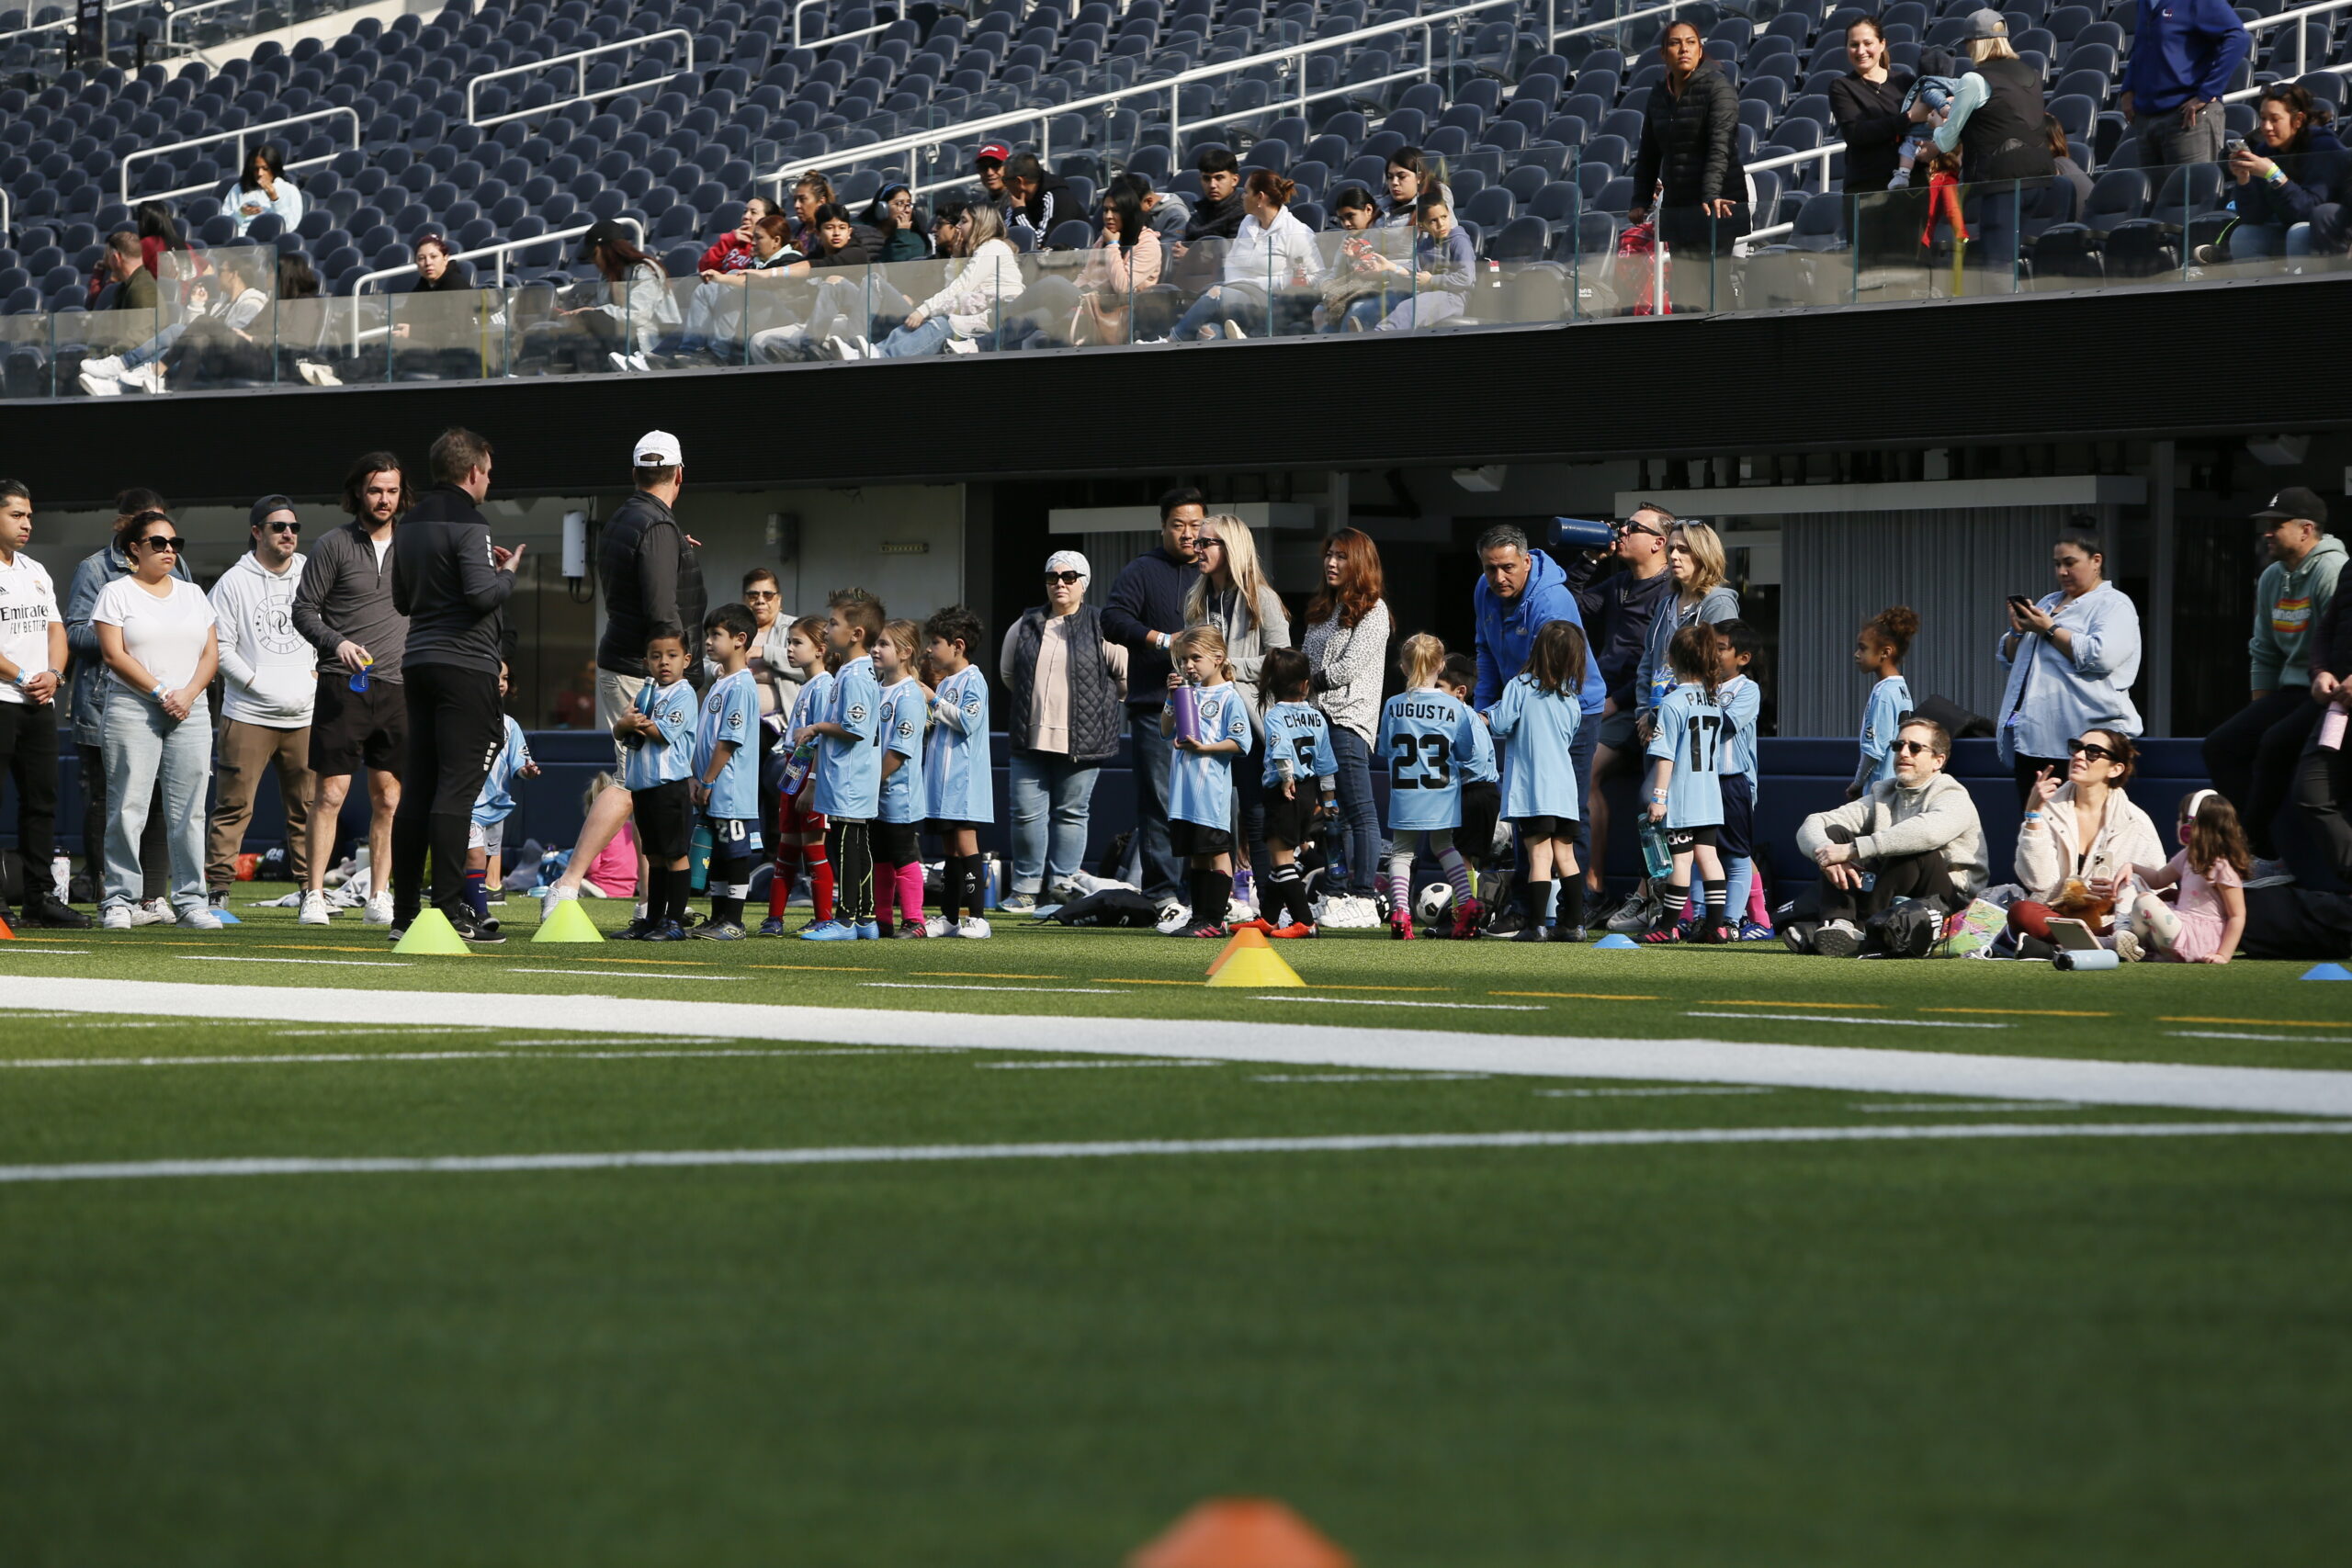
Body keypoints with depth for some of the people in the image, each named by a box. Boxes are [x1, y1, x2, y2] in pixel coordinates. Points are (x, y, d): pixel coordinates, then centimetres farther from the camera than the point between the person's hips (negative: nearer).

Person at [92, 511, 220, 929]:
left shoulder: (192, 594, 17)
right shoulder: (116, 594, 3)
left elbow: (211, 653, 12)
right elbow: (115, 656, -7)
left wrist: (188, 694, -5)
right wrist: (160, 693, -12)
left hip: (190, 710, 4)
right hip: (132, 708, -4)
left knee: (189, 810, 0)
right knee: (129, 808, -8)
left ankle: (190, 900, 3)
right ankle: (119, 900, -4)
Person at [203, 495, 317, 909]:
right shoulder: (234, 582, 0)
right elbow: (220, 648, -3)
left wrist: (316, 674, 3)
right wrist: (261, 686, -10)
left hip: (305, 717, 4)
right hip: (248, 716, -4)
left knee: (307, 808, 5)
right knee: (233, 806, -6)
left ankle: (310, 890, 12)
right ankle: (217, 890, -3)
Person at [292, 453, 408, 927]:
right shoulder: (334, 546, 0)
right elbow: (303, 609, -1)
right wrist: (336, 643, -17)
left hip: (397, 688, 4)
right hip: (342, 687, -4)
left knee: (388, 799, 5)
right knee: (330, 793, -7)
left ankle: (379, 899, 10)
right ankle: (314, 896, -4)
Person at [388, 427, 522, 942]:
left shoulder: (409, 525, 16)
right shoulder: (467, 523, -11)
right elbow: (483, 595, -21)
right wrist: (507, 572, 1)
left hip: (418, 663, 8)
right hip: (464, 664, -8)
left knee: (417, 787, 9)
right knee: (456, 788, -9)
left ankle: (404, 912, 9)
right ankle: (449, 913, -11)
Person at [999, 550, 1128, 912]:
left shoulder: (1101, 628, -2)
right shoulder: (1025, 627, 10)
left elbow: (1127, 676, 2)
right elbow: (1008, 672, 23)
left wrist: (1101, 703, 9)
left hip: (1080, 741, -3)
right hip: (1030, 737, 3)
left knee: (1071, 814, 2)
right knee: (1026, 813, -1)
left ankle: (1061, 886, 9)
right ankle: (1025, 889, 6)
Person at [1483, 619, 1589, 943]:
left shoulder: (1520, 687, -8)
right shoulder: (1571, 697, 8)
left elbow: (1500, 724, -11)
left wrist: (1490, 713, 10)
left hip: (1531, 788, -5)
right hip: (1565, 788, 5)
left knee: (1539, 855, -8)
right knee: (1565, 855, 13)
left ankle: (1537, 925, -11)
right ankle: (1574, 923, 14)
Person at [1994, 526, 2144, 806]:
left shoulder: (2113, 605, 0)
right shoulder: (2048, 603, 24)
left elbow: (2102, 656, -17)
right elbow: (2008, 658, 27)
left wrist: (2049, 630, -9)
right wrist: (2018, 632, 5)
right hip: (2033, 738, 8)